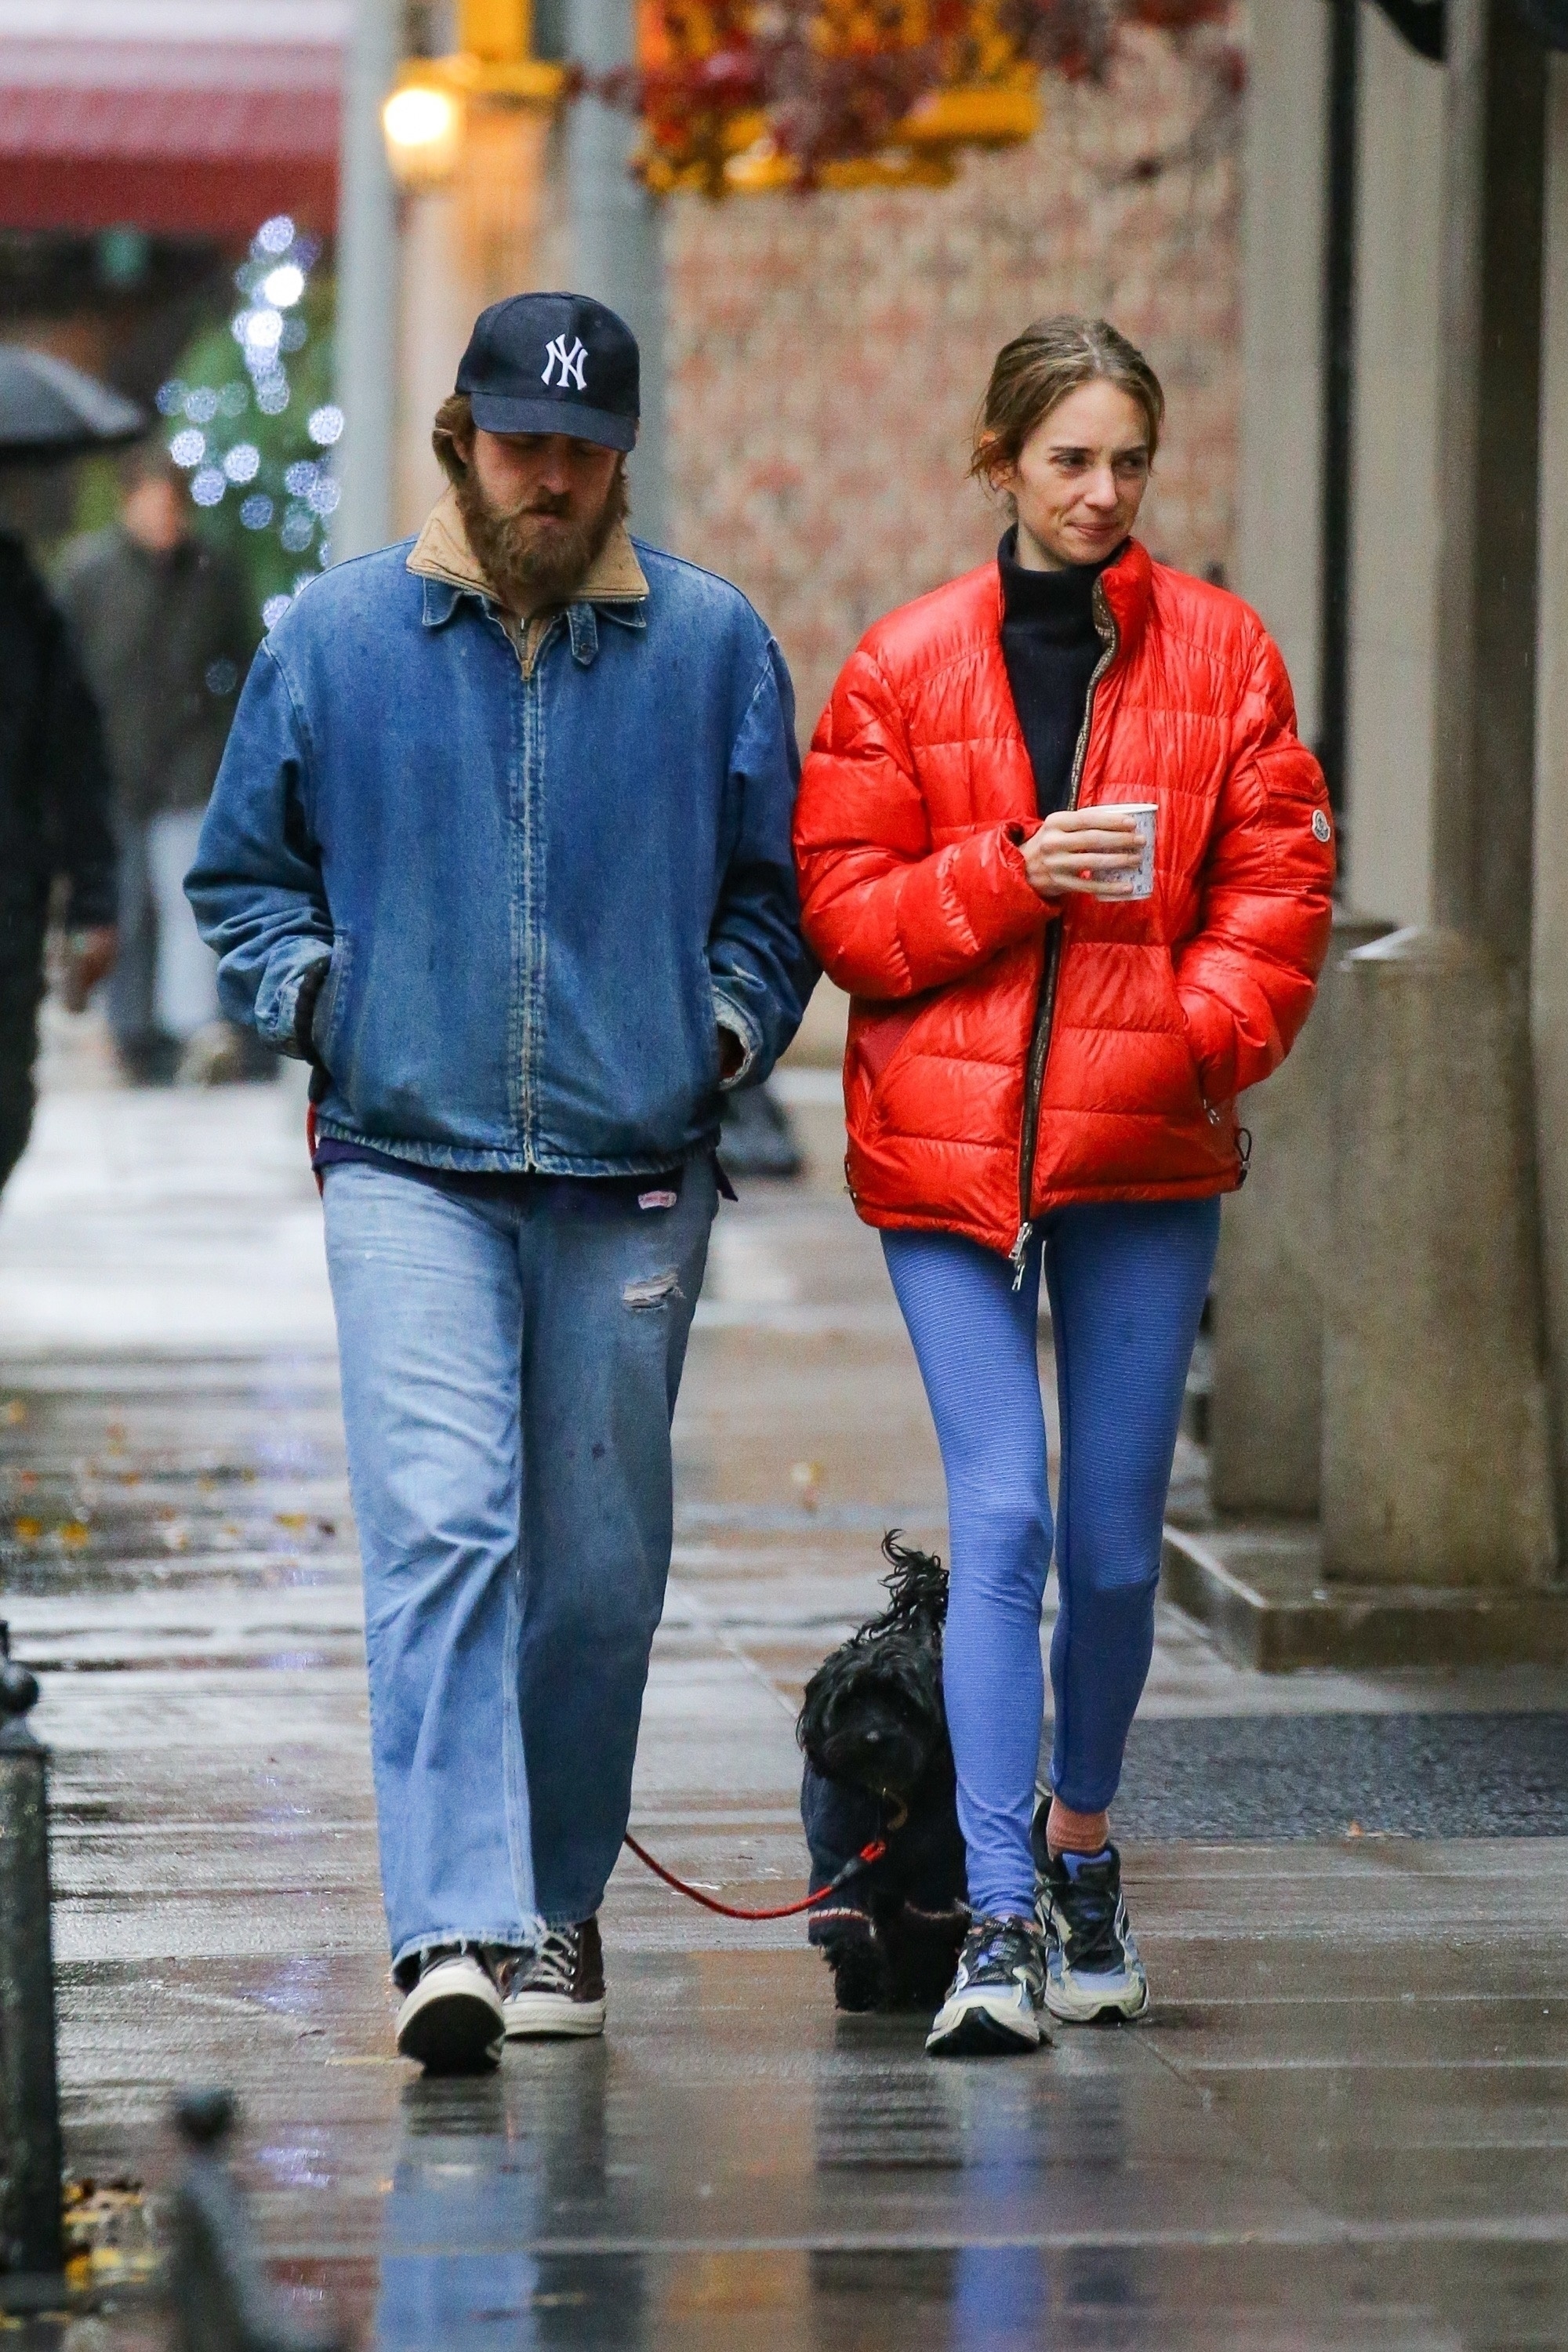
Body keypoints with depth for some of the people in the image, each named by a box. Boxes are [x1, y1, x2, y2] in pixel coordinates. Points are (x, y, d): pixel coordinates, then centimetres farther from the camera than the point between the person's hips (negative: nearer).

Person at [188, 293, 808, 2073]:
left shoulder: (710, 644, 6)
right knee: (439, 1530, -16)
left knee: (599, 1567, 7)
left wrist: (730, 1022, 1)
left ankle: (557, 1905, 25)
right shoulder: (335, 637, 5)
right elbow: (241, 869, 15)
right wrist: (300, 984, -1)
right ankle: (450, 1927, -22)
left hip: (634, 1178, 1)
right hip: (409, 1166, -1)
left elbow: (773, 888, 15)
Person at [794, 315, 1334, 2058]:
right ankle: (1003, 1925, -12)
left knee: (1113, 1540, 6)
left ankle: (1083, 1848, 30)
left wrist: (1201, 1030, -11)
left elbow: (1278, 881, 5)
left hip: (1146, 1151, 1)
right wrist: (1015, 875, -12)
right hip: (947, 1148, -1)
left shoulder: (1217, 654, 6)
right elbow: (842, 903, 2)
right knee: (1000, 1522, -11)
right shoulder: (906, 667, 5)